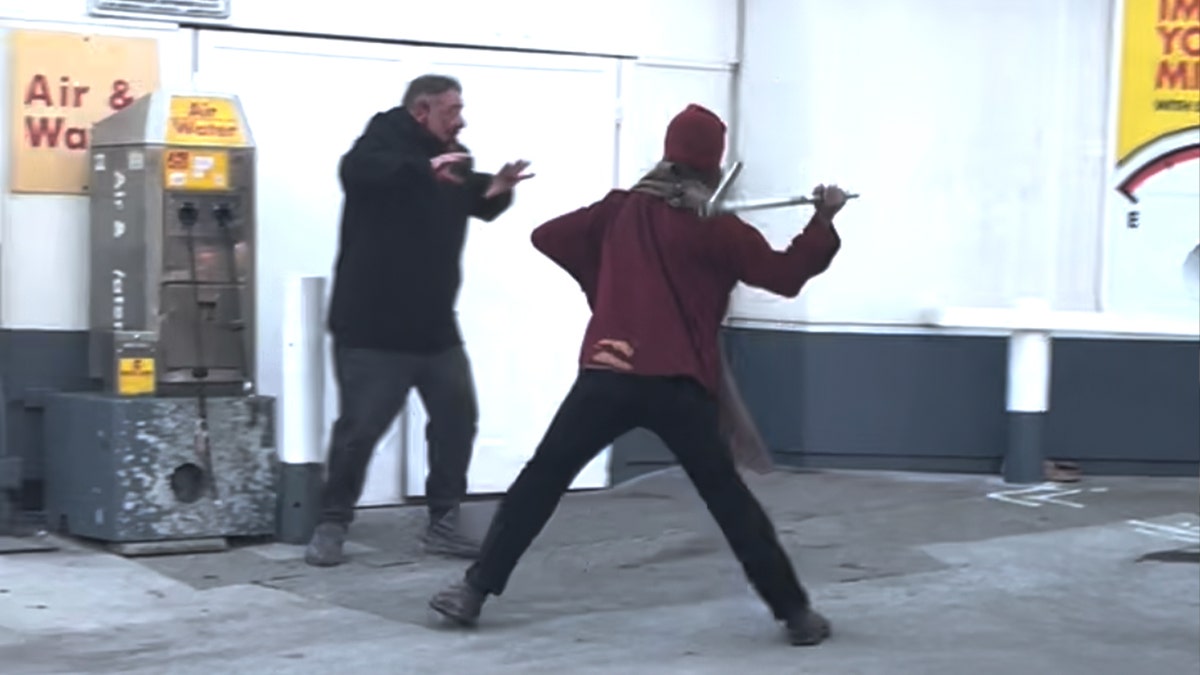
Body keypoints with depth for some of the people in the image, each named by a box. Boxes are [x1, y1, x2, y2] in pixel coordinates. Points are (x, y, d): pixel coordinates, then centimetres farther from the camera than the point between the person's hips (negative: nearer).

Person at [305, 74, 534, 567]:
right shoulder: (385, 140, -11)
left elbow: (477, 204, 16)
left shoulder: (449, 156, 10)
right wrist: (426, 168, -46)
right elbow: (356, 171, -33)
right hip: (373, 327, -7)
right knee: (360, 427, -3)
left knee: (457, 418, 9)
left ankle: (442, 522, 19)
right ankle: (332, 524, 11)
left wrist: (497, 190, -9)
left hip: (435, 325, 7)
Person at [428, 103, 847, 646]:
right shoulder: (718, 229, 3)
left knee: (541, 480, 8)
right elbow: (786, 276, 4)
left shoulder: (622, 209, 11)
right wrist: (824, 220, 13)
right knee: (728, 497, 7)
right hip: (680, 386, -1)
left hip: (607, 375, 1)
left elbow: (548, 238, 13)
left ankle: (475, 589, 6)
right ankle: (794, 610, 9)